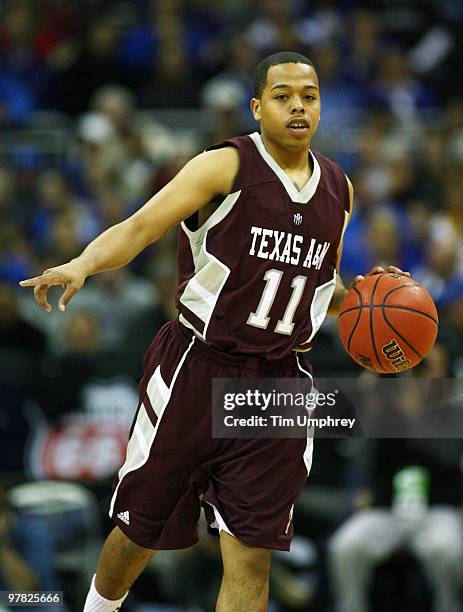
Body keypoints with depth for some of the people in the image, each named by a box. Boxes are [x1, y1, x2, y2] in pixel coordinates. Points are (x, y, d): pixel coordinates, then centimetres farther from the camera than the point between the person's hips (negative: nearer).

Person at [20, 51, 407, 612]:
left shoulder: (337, 188, 10)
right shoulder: (227, 166, -9)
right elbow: (141, 227, -20)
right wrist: (82, 265, -38)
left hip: (278, 381, 4)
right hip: (196, 370, -3)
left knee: (250, 558, -4)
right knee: (141, 530, 10)